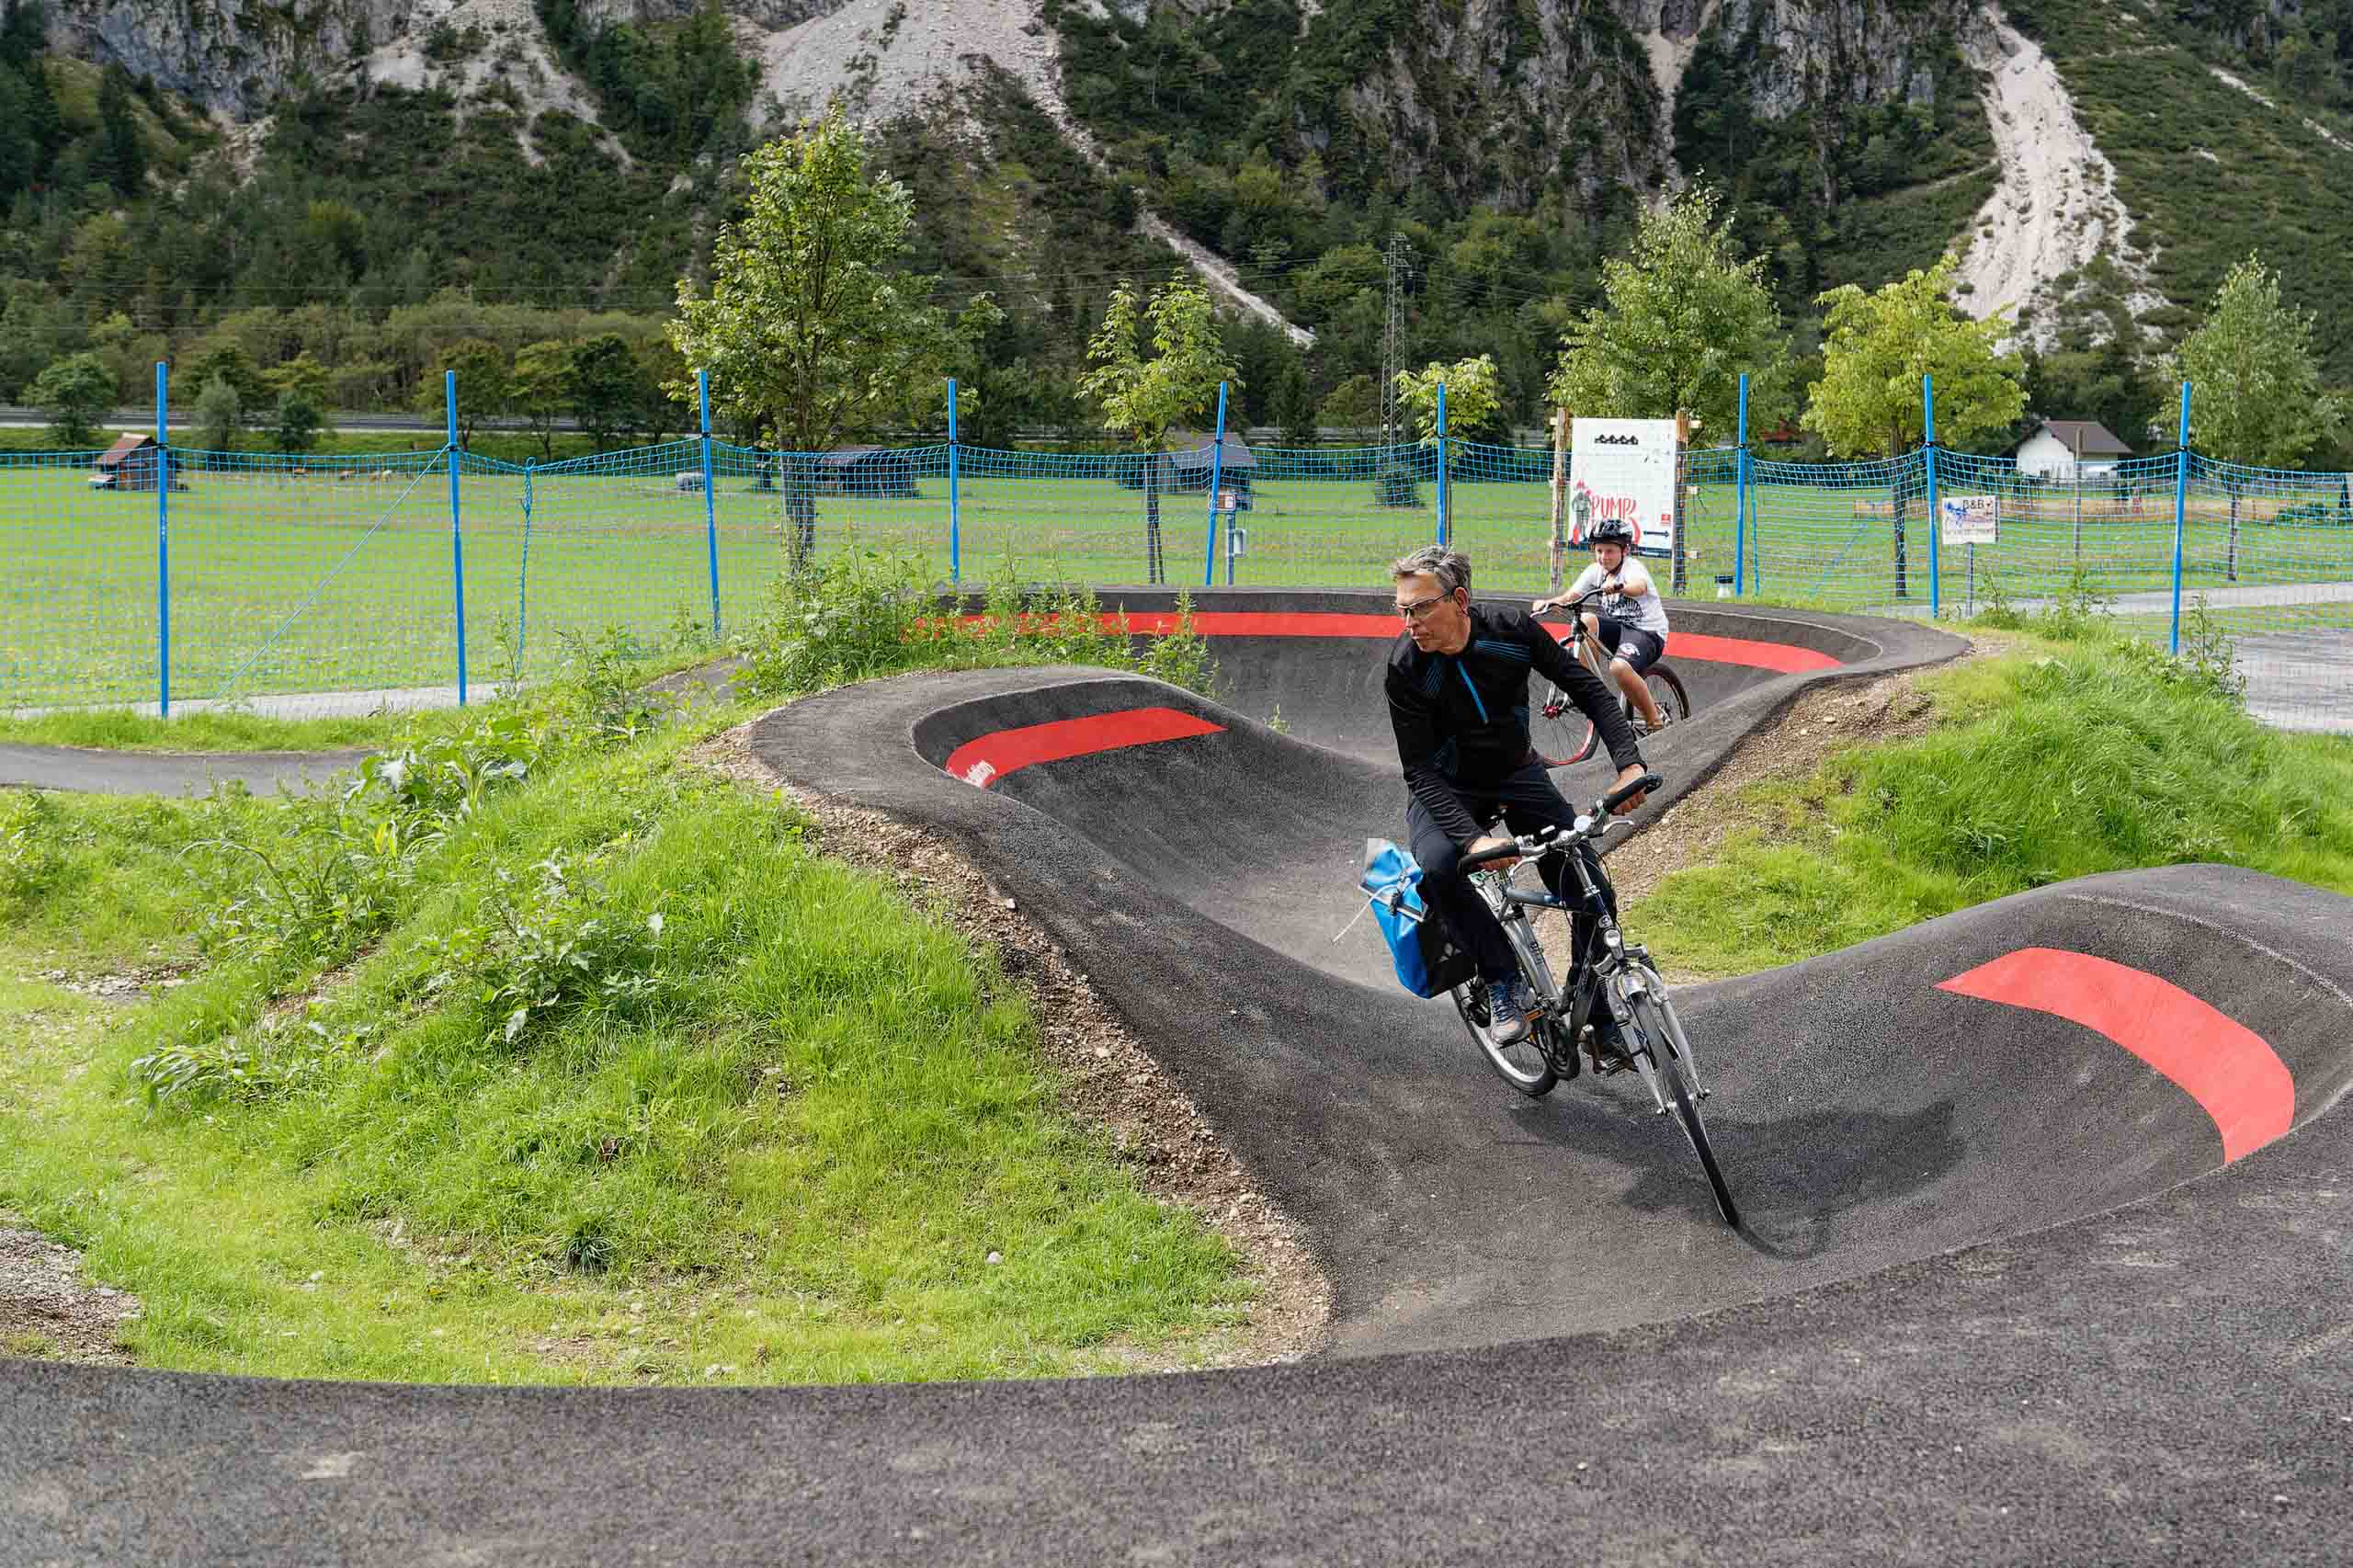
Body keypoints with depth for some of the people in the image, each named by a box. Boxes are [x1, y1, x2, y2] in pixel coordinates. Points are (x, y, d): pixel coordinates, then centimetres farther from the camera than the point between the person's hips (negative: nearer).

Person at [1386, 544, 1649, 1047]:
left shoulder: (1512, 629, -20)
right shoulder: (1405, 667, -25)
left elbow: (1589, 690, -12)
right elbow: (1420, 771, -26)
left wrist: (1630, 764, -27)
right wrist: (1473, 838, -41)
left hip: (1518, 775, 2)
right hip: (1446, 790, -2)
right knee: (1438, 865, -35)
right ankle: (1506, 988, -22)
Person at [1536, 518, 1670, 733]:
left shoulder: (1633, 568, -14)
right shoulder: (1595, 571, 5)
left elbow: (1639, 587, -38)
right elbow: (1570, 596, -6)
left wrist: (1618, 587, -60)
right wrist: (1548, 602, -27)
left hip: (1648, 632, -7)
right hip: (1620, 627, 7)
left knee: (1619, 667, -35)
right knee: (1585, 620, -21)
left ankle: (1656, 721, -16)